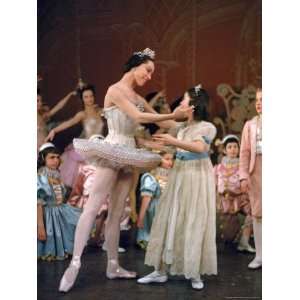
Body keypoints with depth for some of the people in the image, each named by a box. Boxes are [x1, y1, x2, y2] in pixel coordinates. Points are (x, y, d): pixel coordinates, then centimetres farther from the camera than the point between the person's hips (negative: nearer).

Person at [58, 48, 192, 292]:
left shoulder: (138, 97, 16)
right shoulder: (115, 90, -7)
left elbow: (158, 119, 21)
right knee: (93, 207, -11)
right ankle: (75, 263, -12)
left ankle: (113, 265, 12)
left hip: (128, 154, 8)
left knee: (117, 213, 8)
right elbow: (138, 117, -16)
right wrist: (172, 116, -16)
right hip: (111, 151, -8)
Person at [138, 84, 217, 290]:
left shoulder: (208, 127, -9)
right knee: (170, 220, 4)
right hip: (179, 175, 6)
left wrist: (174, 142, -35)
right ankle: (161, 270, 9)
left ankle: (195, 273, 9)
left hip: (198, 177, -6)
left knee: (195, 224, -1)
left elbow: (199, 148, -27)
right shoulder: (182, 126, 11)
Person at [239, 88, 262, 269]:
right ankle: (259, 255, 12)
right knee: (257, 213, 5)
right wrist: (244, 176, -3)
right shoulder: (250, 124, 11)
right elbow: (244, 152, 6)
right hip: (256, 169, 3)